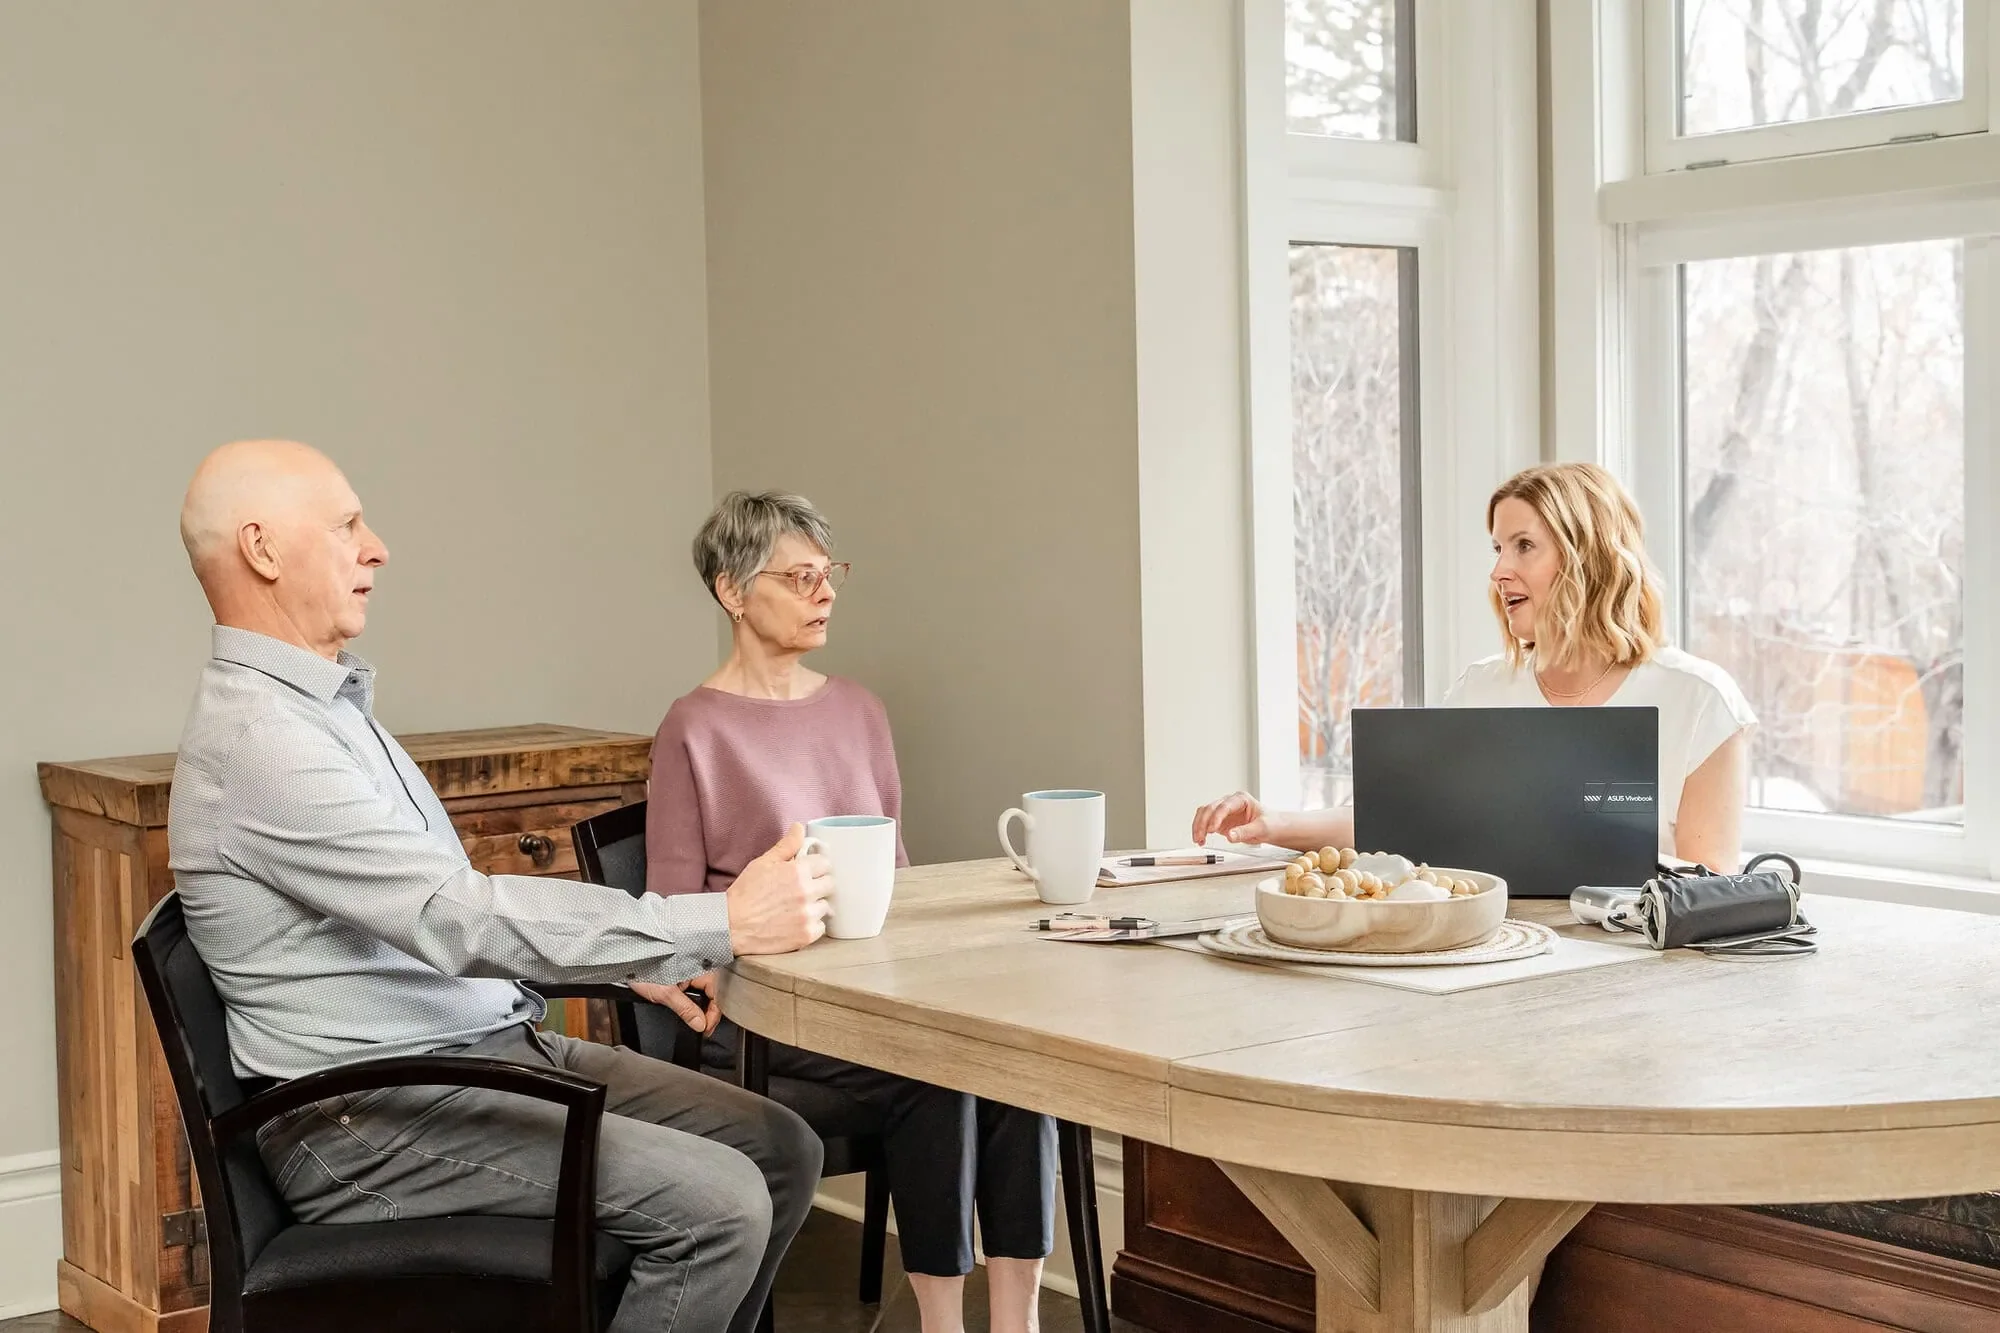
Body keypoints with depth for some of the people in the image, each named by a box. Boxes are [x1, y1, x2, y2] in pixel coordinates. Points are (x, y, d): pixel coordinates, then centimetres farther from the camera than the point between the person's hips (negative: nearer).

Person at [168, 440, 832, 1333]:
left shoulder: (326, 704, 14)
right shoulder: (258, 738, -19)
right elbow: (465, 920, -27)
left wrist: (631, 959, 14)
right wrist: (723, 924, -26)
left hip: (492, 1047, 10)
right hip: (368, 1117, -10)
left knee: (780, 1151, 0)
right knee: (717, 1202, -22)